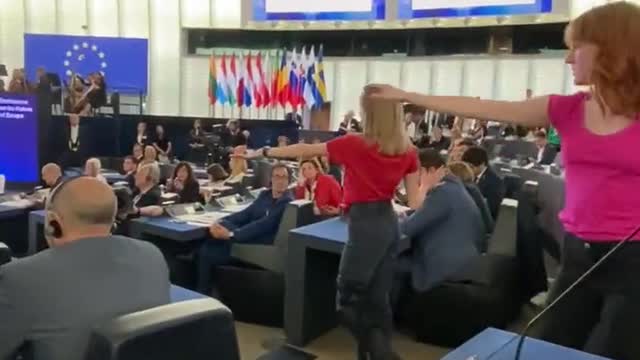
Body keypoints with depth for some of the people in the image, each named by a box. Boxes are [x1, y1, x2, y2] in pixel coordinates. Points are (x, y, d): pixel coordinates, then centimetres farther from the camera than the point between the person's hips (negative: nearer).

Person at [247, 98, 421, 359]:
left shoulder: (354, 144, -13)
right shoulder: (407, 151, 1)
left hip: (365, 223, -7)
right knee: (377, 297, 15)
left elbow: (305, 150, -2)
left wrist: (264, 152, 10)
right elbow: (414, 202, 3)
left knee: (348, 300, 5)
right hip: (389, 222, 7)